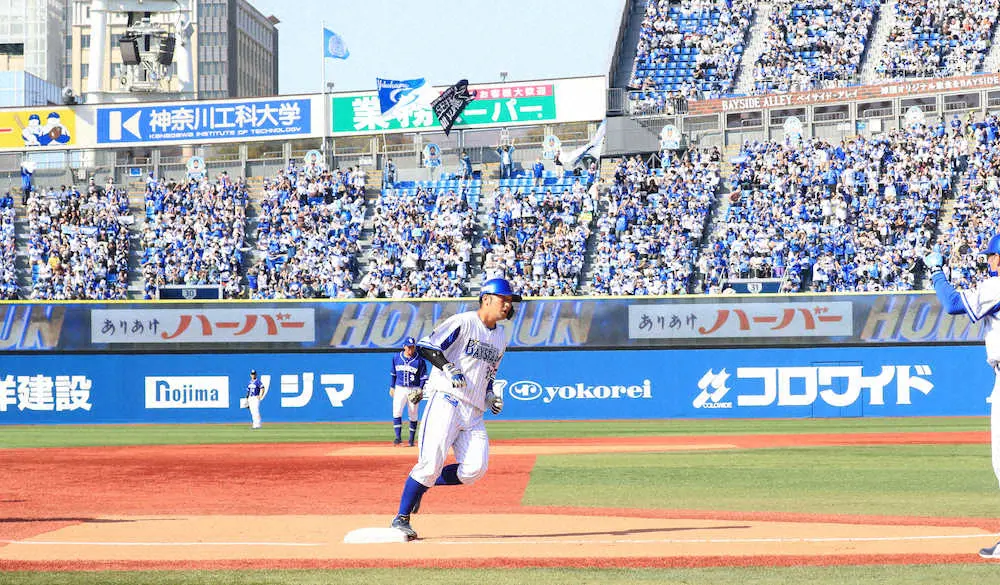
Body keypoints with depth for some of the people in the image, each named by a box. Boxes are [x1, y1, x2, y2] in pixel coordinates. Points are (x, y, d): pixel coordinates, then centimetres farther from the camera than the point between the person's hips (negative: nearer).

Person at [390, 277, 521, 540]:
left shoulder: (500, 338, 20)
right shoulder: (463, 322, -5)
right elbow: (426, 346, -11)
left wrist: (491, 396, 14)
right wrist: (449, 368, -23)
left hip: (474, 413, 7)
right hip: (446, 402, -7)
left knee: (474, 469, -10)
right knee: (431, 462, -14)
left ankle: (422, 484, 12)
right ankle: (401, 518, -2)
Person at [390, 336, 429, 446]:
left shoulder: (420, 360, -4)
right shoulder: (396, 357, 4)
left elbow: (423, 376, 0)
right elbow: (393, 373, 15)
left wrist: (420, 389, -11)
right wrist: (392, 387, 12)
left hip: (414, 390, -1)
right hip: (400, 389, 2)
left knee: (413, 415, 4)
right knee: (397, 412, -13)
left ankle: (411, 440, 13)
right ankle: (398, 437, -13)